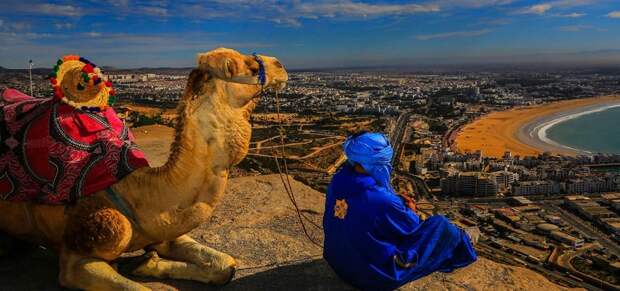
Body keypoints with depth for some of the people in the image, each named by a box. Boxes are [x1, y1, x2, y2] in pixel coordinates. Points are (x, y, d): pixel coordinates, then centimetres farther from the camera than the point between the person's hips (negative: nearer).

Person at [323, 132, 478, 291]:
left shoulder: (338, 180, -12)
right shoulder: (381, 200, -32)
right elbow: (412, 224, -12)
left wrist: (399, 202, 8)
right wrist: (406, 209, 10)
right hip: (377, 275, -7)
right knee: (440, 224, 1)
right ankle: (464, 243, 37)